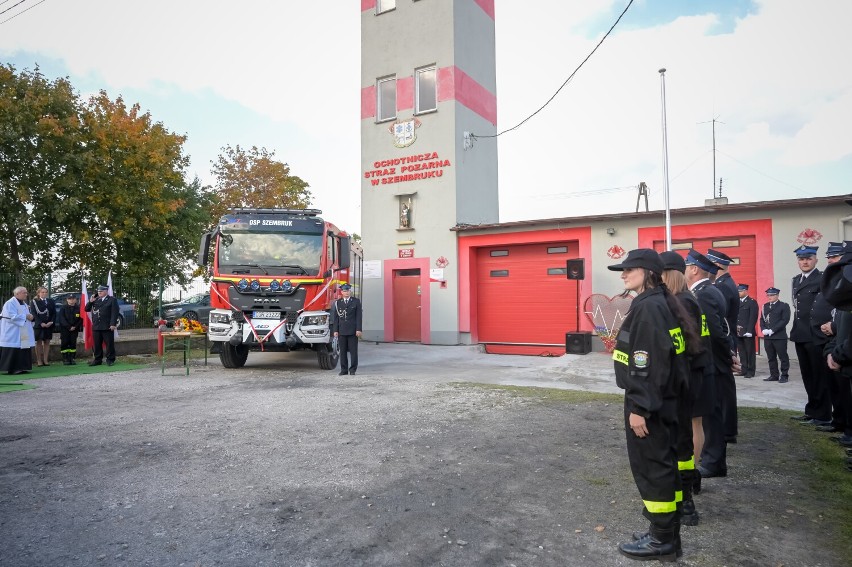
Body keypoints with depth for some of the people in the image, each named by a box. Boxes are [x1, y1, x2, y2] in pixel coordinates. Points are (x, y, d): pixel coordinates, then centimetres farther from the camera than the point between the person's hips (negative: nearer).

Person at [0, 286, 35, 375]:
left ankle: (21, 367, 10)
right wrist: (26, 317, -17)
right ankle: (11, 368, -5)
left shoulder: (24, 304, 17)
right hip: (13, 334, -8)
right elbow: (12, 317, -19)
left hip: (23, 334, 9)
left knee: (24, 350, 6)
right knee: (14, 351, -9)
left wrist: (31, 317, -1)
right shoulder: (10, 303, -10)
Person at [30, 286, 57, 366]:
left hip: (49, 325, 3)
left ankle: (45, 360, 6)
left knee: (47, 342, 3)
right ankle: (39, 360, 2)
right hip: (38, 325, -3)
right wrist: (41, 323, -15)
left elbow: (54, 313, 8)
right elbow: (33, 314, -6)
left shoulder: (51, 301, 12)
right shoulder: (34, 302, 2)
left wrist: (51, 322, -7)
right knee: (39, 342, 0)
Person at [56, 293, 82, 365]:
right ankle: (65, 359, 2)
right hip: (64, 329, -1)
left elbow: (81, 319, 3)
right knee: (65, 343, -3)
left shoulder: (78, 308, 4)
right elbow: (62, 319, -4)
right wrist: (69, 327, -13)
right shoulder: (63, 308, 2)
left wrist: (75, 327, -9)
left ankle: (72, 359, 7)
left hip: (74, 329, 1)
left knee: (73, 343, 2)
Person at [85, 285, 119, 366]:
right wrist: (91, 301, -3)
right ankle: (97, 360, 16)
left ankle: (110, 360, 6)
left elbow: (114, 313, -6)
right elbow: (87, 309, 13)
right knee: (97, 345, 8)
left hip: (107, 327, -5)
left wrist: (113, 324, -15)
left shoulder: (112, 300, 0)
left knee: (109, 344, -1)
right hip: (96, 327, 5)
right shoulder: (95, 300, 16)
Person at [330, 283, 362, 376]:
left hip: (353, 331, -2)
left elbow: (358, 316, 1)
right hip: (341, 331, 2)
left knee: (353, 351, 0)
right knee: (343, 351, 4)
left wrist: (358, 329, -7)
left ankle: (353, 369, 6)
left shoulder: (356, 301, 5)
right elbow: (335, 317, 9)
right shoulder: (337, 303, 10)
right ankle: (344, 370, 9)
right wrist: (335, 330, 1)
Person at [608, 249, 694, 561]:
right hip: (661, 400, 10)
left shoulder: (648, 307, -19)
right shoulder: (660, 304, 11)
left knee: (651, 466, 0)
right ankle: (667, 533, 29)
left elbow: (648, 363, -24)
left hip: (648, 403, -10)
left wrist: (638, 407, -22)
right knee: (663, 463, 16)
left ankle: (661, 540, 13)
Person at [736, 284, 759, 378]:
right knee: (742, 352, 8)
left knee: (750, 352, 1)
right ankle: (744, 370, 14)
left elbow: (753, 318, -9)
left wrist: (749, 331, -16)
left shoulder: (752, 302, -3)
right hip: (738, 332, 6)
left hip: (747, 332, -5)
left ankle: (750, 371, 6)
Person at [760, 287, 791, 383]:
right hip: (767, 337, 6)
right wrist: (763, 329, -2)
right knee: (771, 357, 9)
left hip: (779, 336, -5)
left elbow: (785, 320, -11)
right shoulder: (765, 306, 17)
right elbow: (762, 319, 16)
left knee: (783, 357, -1)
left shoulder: (784, 306, -2)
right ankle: (774, 375, 15)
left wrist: (772, 330, -16)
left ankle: (784, 375, 7)